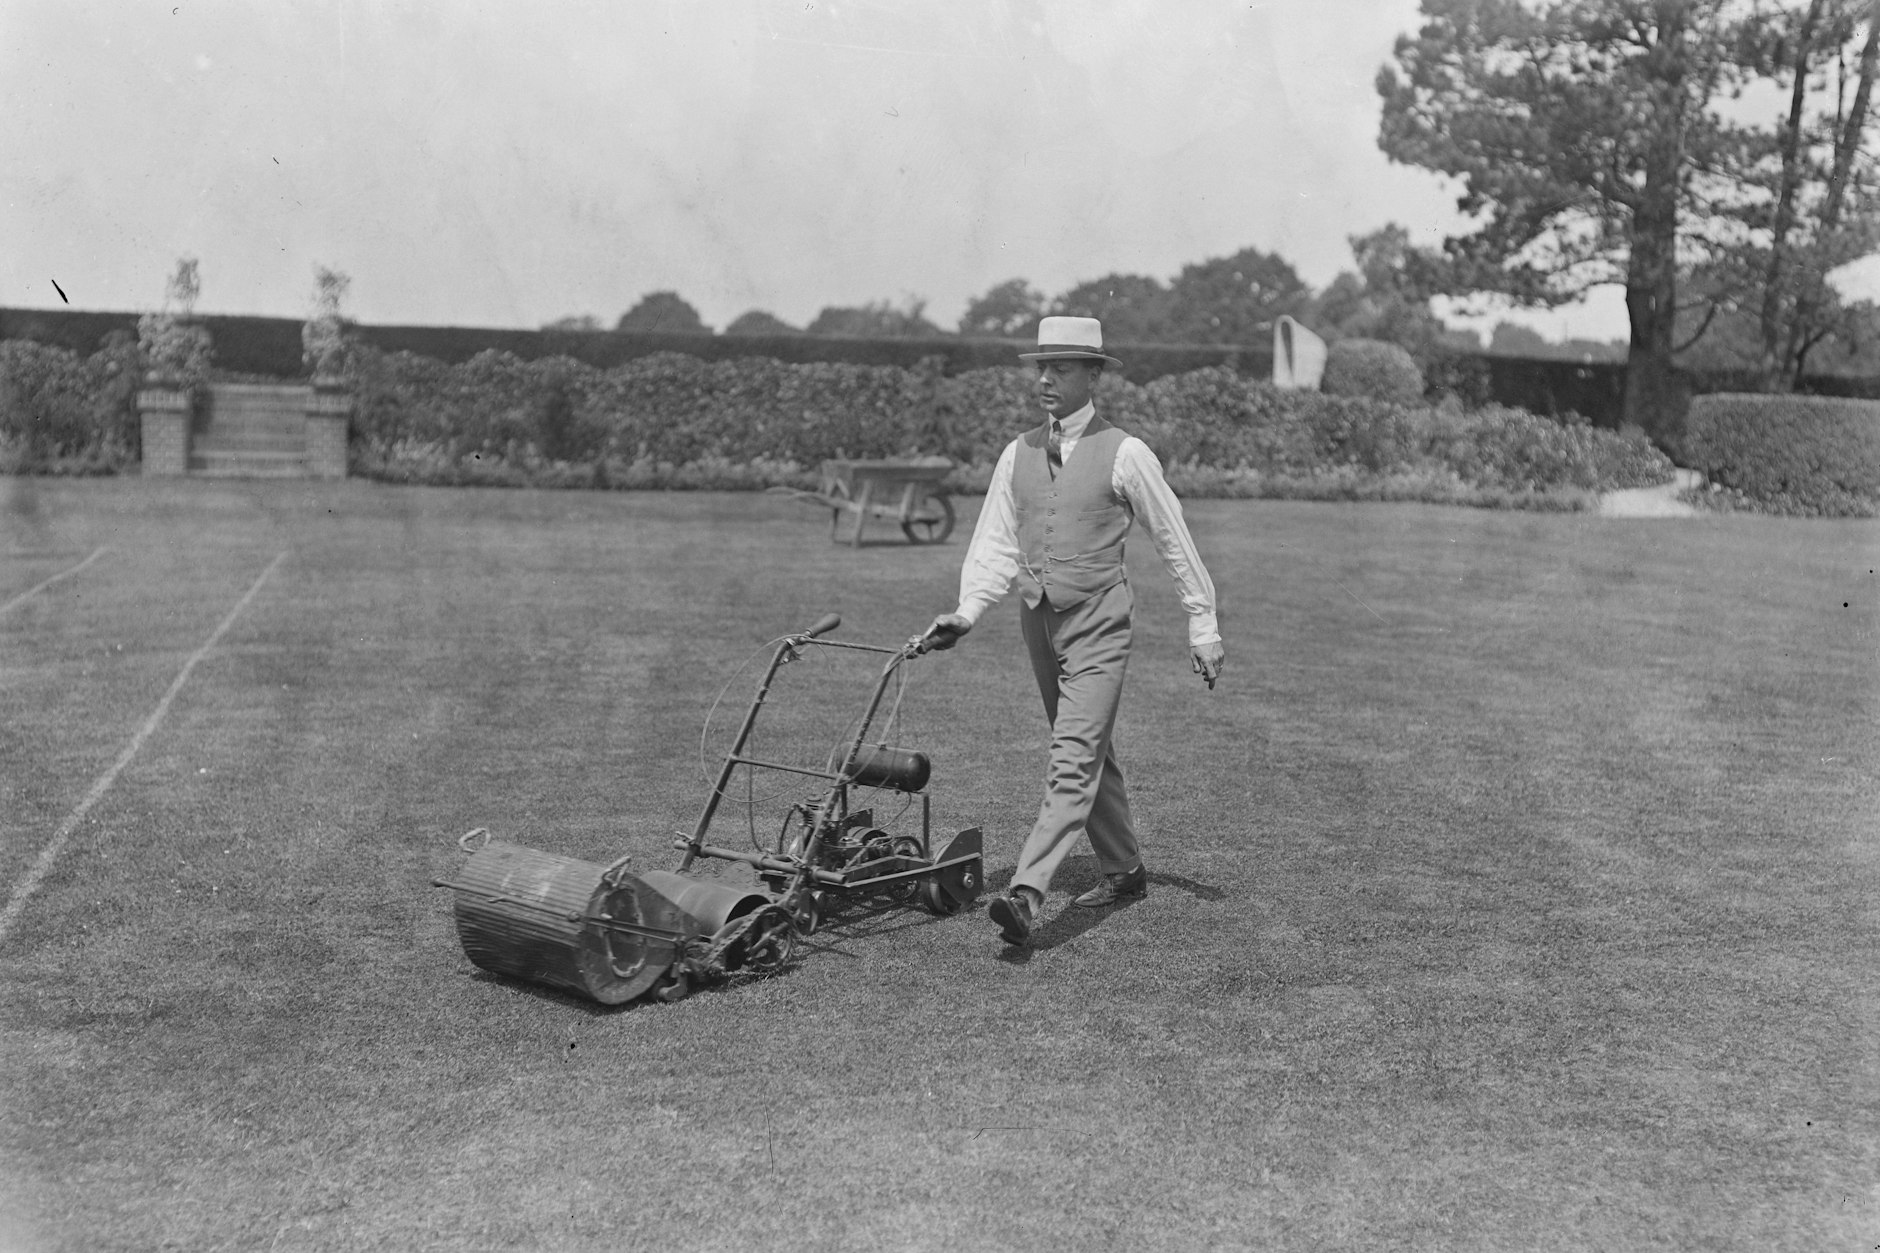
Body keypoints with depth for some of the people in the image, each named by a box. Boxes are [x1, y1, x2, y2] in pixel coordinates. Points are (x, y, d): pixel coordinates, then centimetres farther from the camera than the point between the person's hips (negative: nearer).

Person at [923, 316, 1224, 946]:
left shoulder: (1124, 454, -6)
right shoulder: (1018, 454, 7)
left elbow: (1175, 541, -1)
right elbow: (995, 543, 6)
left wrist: (1203, 626, 0)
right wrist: (967, 612, -9)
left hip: (1097, 625, -6)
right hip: (1038, 621, 6)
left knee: (1074, 760, -13)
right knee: (1090, 754, 17)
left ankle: (1026, 894, -20)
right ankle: (1123, 871, 32)